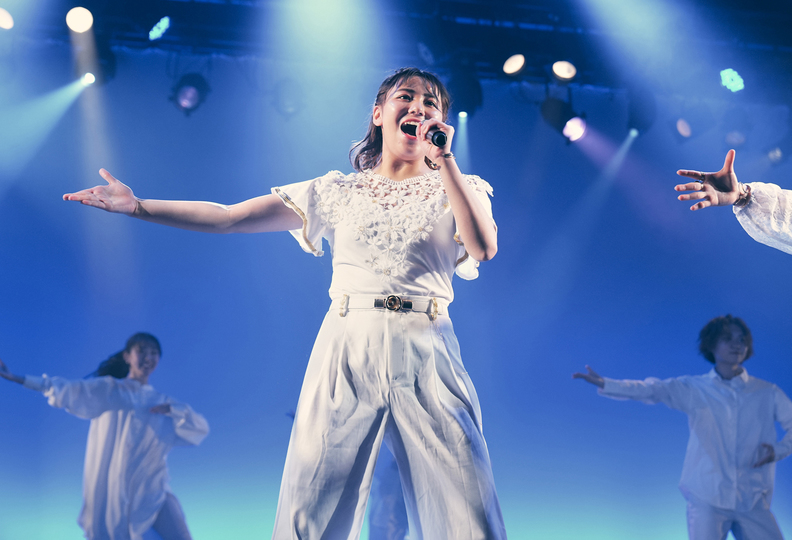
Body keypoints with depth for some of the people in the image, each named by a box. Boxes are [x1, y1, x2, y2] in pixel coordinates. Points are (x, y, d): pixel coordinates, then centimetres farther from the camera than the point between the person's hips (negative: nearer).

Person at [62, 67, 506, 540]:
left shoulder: (455, 189, 14)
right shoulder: (337, 192, 15)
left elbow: (484, 246, -8)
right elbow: (227, 217, 11)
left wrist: (444, 159, -6)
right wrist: (136, 206, 5)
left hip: (425, 358, 0)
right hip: (347, 350, 1)